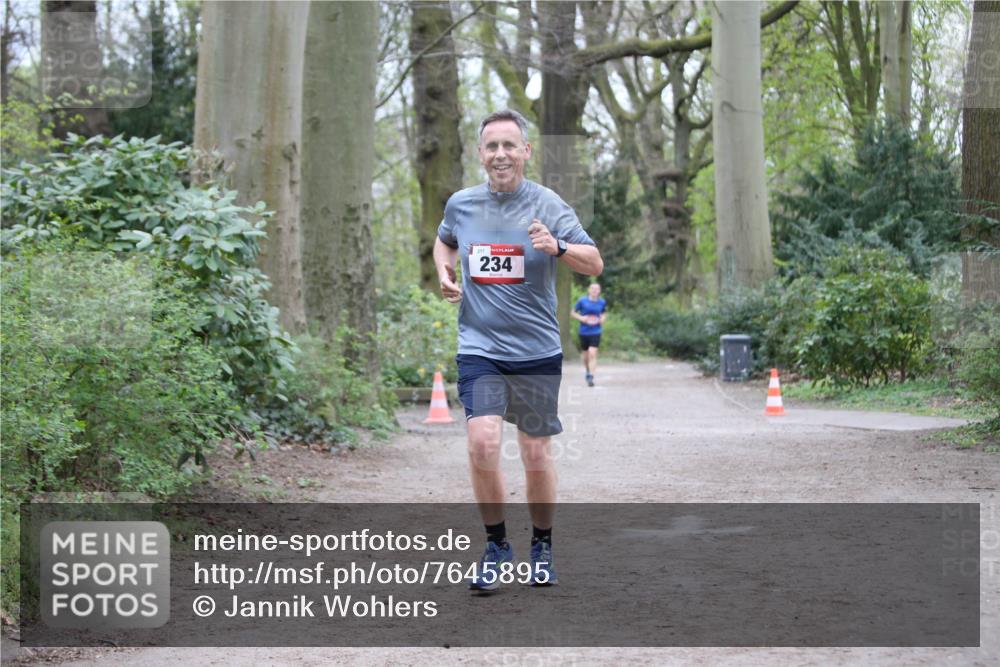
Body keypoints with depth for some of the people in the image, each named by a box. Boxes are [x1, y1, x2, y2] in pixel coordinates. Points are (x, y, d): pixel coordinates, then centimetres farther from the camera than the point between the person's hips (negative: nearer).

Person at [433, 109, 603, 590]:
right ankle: (496, 545, 1)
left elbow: (595, 264, -8)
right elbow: (444, 241, 26)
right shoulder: (460, 204, 4)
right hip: (479, 348, 1)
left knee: (536, 454, 7)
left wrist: (557, 247, -27)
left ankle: (542, 546, 28)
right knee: (483, 441, -17)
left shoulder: (547, 206, -5)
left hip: (536, 351, -1)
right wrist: (445, 273, 6)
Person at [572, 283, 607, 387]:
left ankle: (591, 377, -18)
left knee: (592, 354, -16)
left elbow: (604, 312, 20)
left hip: (595, 332, -1)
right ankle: (587, 371, 42)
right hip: (584, 332, 1)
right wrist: (581, 318, -15)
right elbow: (573, 313, 3)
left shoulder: (602, 302, 0)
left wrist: (602, 318, -2)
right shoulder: (582, 301, -6)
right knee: (586, 355, 14)